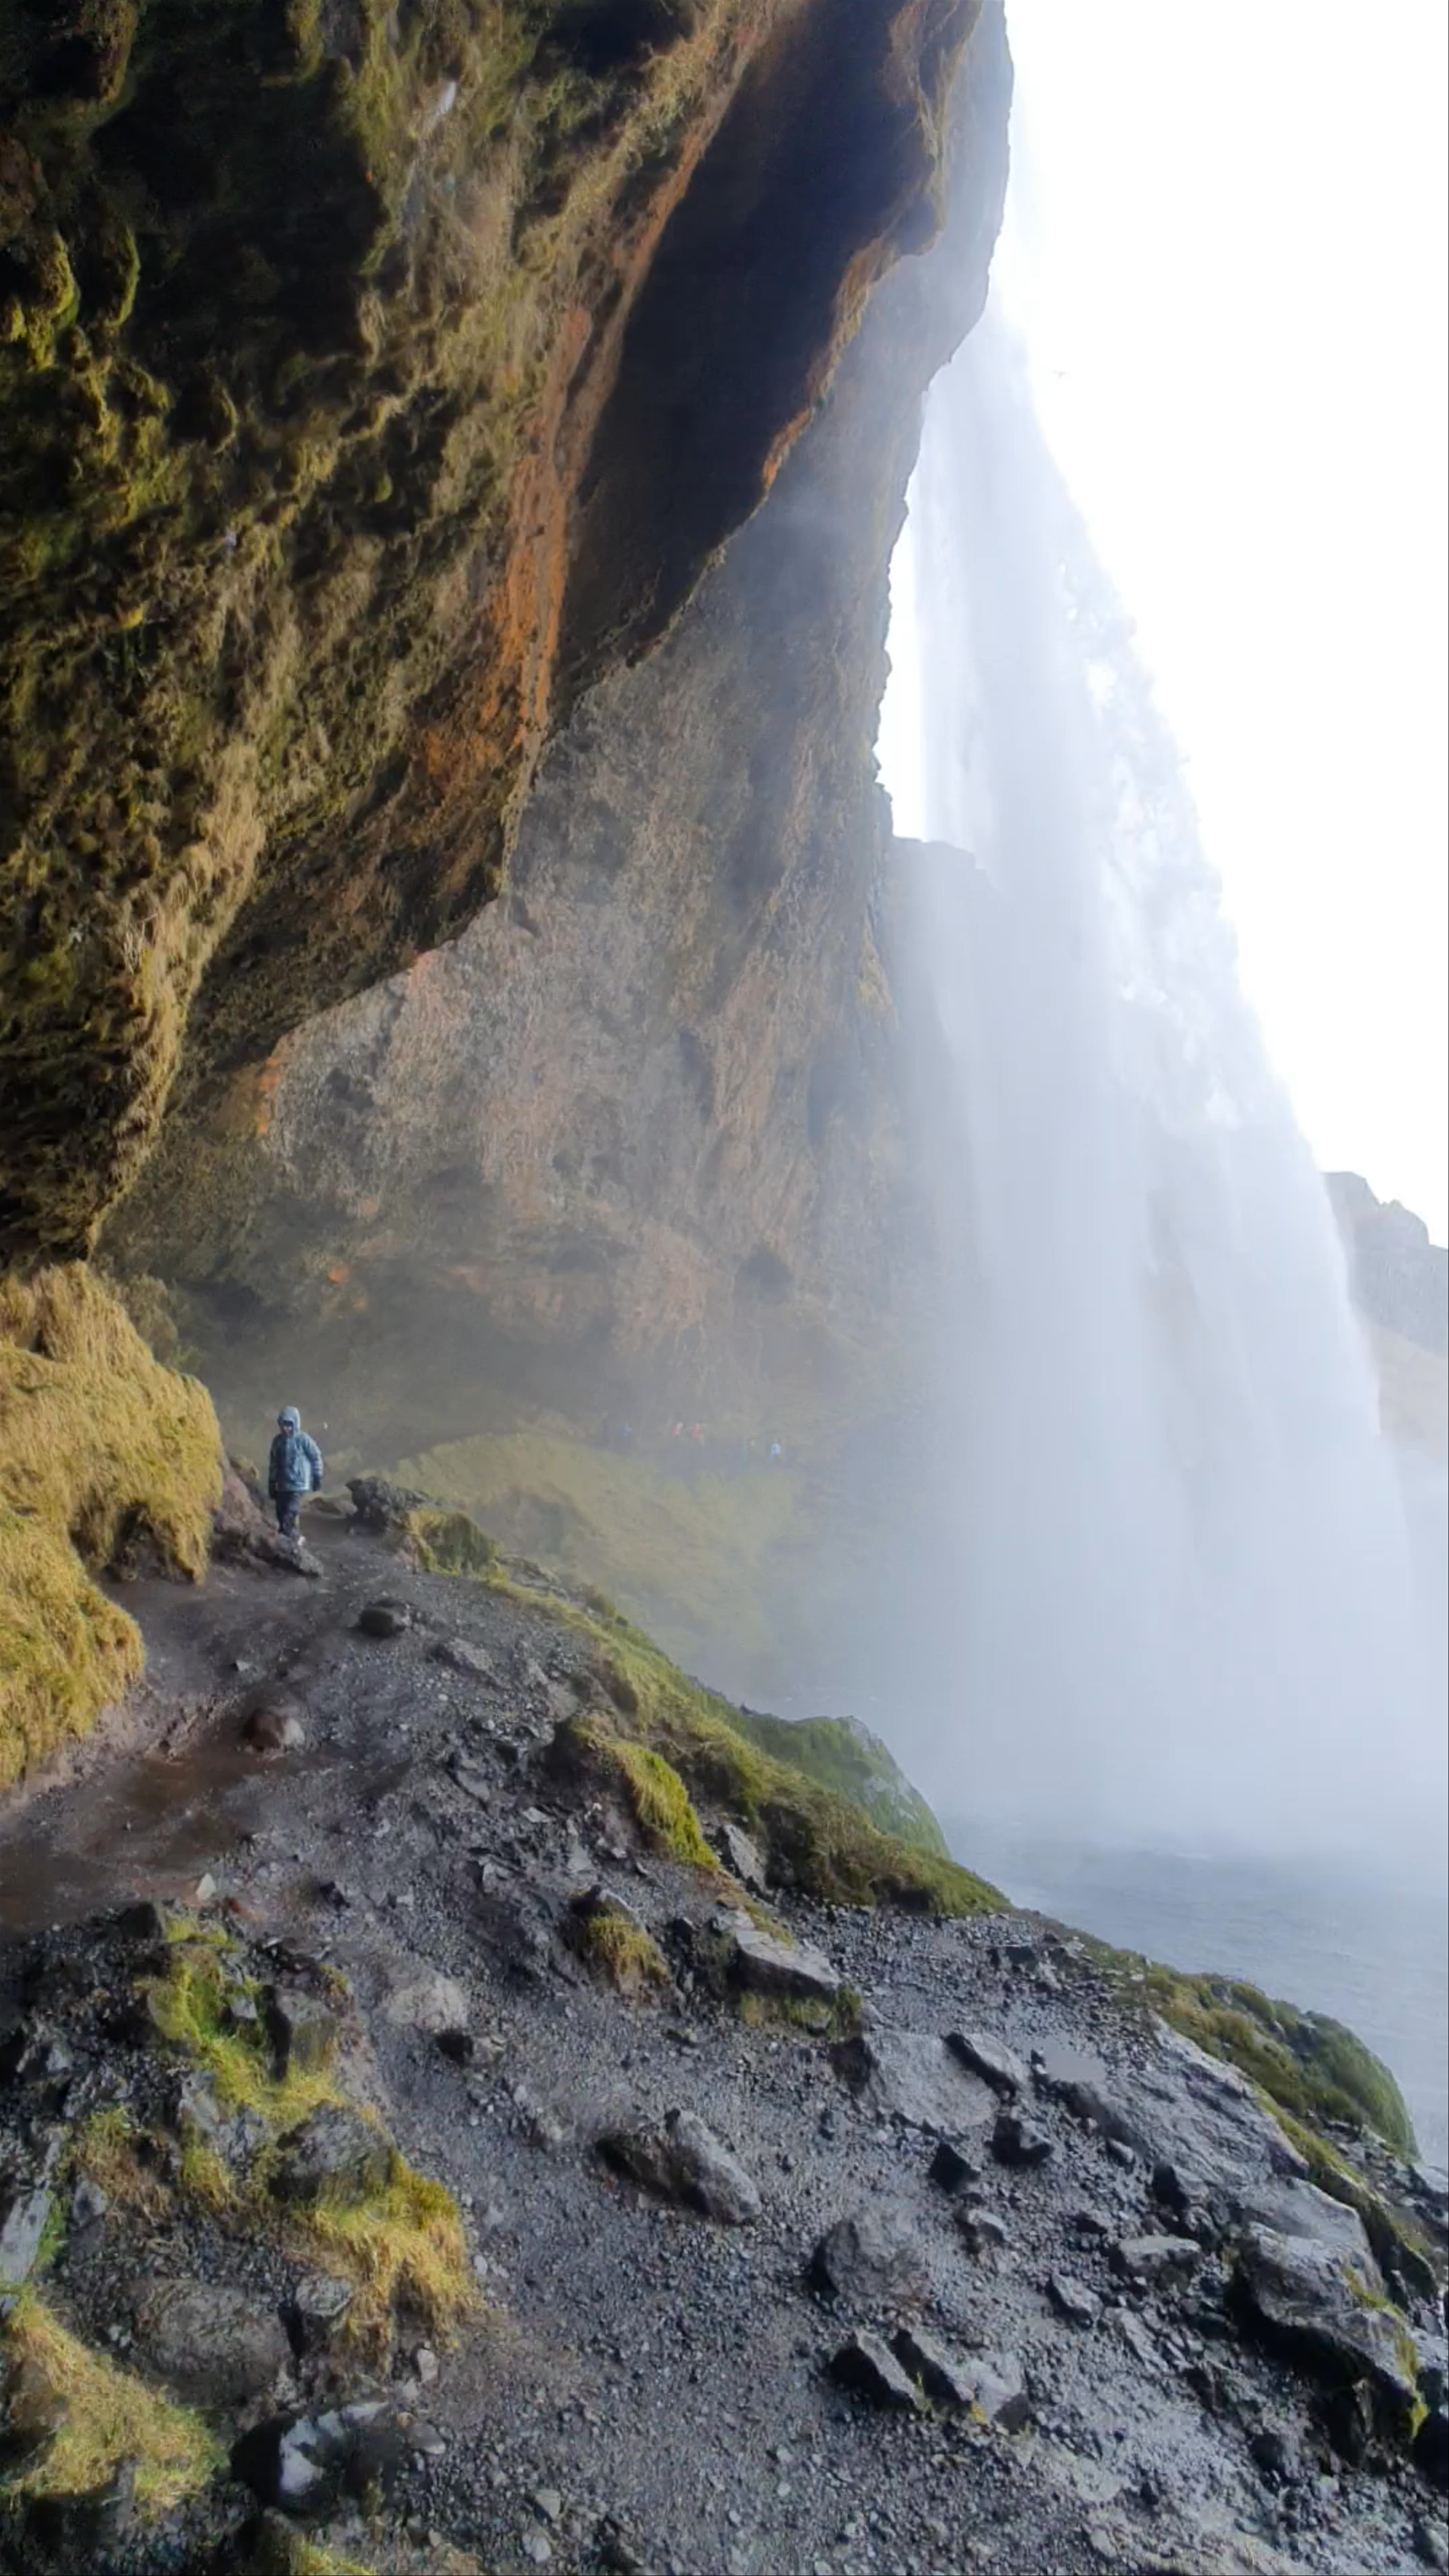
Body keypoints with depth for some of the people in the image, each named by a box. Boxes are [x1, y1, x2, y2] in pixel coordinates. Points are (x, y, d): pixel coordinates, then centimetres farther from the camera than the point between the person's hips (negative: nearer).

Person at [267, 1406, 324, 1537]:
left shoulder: (303, 1439, -10)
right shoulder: (278, 1441, 5)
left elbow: (316, 1457, -1)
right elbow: (273, 1464, 14)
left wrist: (317, 1477, 1)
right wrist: (271, 1484, 15)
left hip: (298, 1485, -6)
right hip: (282, 1486, 6)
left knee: (289, 1516, -15)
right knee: (281, 1515, 7)